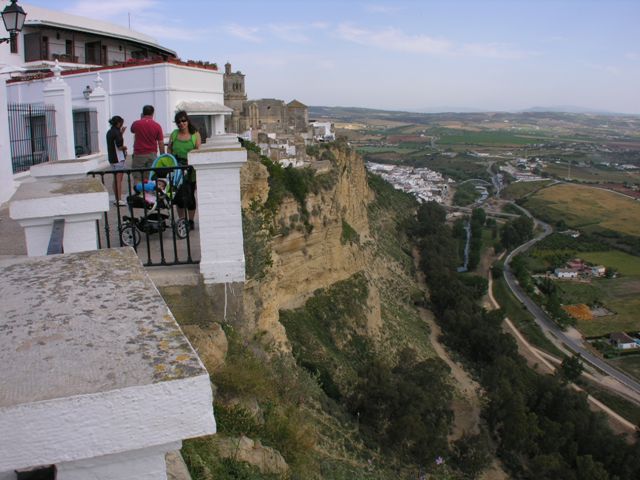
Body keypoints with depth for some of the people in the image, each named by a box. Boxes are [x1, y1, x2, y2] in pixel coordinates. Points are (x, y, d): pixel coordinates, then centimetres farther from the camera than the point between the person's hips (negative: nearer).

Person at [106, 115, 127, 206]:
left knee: (115, 179, 15)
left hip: (112, 158, 9)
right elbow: (120, 146, -19)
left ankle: (116, 199, 21)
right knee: (119, 179, -8)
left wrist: (121, 132, 17)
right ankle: (119, 200, -8)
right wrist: (125, 147, 1)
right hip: (118, 158, -9)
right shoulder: (116, 132, -15)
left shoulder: (109, 132, 12)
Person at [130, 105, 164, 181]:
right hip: (152, 155, 1)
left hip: (138, 155, -1)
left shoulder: (136, 124, -1)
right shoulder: (157, 126, -2)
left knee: (138, 180, 0)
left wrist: (141, 119, 25)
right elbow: (161, 143, -1)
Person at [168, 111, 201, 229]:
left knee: (190, 194, 2)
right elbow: (169, 151, 12)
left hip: (190, 169, -3)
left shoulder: (195, 134, 2)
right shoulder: (174, 134, 10)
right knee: (178, 195, 5)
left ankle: (191, 220, 15)